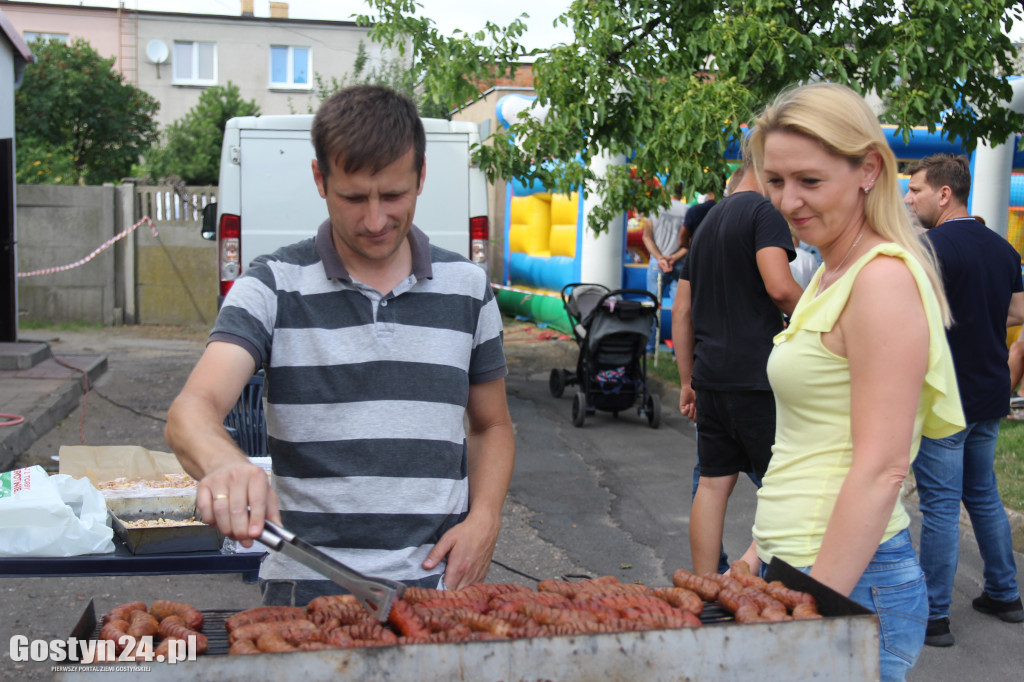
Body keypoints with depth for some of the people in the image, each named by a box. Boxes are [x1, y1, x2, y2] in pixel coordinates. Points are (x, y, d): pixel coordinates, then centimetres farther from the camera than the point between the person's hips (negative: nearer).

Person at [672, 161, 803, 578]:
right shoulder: (763, 211, -6)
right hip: (755, 378, -8)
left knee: (714, 482, 10)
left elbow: (681, 311, 20)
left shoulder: (707, 223, 20)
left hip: (710, 377, 8)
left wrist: (688, 381, 22)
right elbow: (780, 288, -21)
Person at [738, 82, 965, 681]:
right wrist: (761, 551, 17)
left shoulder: (884, 278, -16)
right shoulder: (830, 276, 13)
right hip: (795, 565, 9)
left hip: (852, 579, -9)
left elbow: (880, 468, -21)